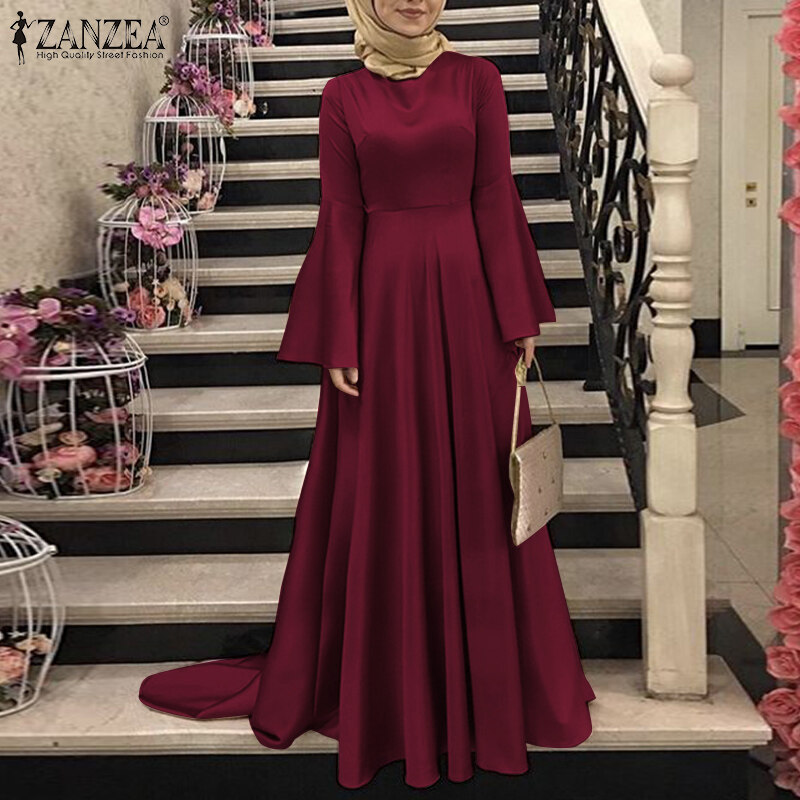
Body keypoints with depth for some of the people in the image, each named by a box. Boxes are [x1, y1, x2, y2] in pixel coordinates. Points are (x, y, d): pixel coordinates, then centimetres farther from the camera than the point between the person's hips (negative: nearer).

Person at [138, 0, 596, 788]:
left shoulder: (476, 78, 6)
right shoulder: (344, 95, 5)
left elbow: (495, 200, 3)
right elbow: (340, 220, 1)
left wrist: (518, 316, 0)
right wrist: (340, 341, -5)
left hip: (463, 295, 1)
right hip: (381, 295, 0)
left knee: (474, 491, 8)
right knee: (382, 497, 6)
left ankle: (486, 682, 25)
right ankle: (387, 686, 22)